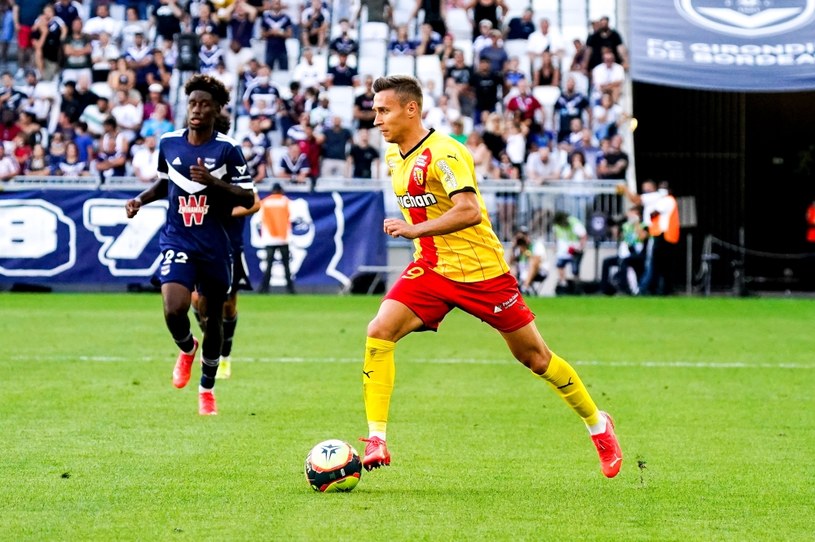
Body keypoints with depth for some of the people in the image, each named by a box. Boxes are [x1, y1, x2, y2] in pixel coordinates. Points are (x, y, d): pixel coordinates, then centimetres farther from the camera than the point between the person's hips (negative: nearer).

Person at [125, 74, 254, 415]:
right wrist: (141, 200, 3)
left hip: (214, 246, -1)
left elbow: (248, 198, -9)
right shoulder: (168, 144, 3)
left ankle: (207, 388, 31)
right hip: (178, 242, 1)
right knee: (174, 309, -22)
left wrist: (213, 181, -22)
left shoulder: (227, 149, -7)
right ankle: (186, 348, 14)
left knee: (213, 319, 10)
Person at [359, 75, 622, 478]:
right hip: (430, 268, 6)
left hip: (480, 270, -6)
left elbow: (470, 211, -32)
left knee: (533, 356, 5)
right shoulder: (393, 155, 6)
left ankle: (597, 425, 26)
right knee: (379, 332, -17)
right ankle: (376, 442, -16)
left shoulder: (443, 153, -20)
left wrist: (417, 230, -36)